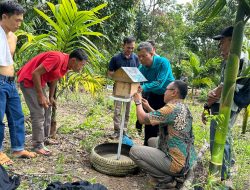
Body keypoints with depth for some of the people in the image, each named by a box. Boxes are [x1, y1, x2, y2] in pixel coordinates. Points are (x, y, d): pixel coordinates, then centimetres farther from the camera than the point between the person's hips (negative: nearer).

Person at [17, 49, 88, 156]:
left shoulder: (66, 65, 0)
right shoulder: (58, 58, -28)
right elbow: (35, 73, -28)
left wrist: (51, 97, 8)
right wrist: (41, 96, -22)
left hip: (38, 82, 10)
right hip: (28, 80, -10)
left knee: (47, 110, 12)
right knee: (38, 113, -11)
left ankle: (44, 139, 24)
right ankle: (38, 145, -2)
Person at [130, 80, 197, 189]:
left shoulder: (173, 108, -22)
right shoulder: (183, 108, 8)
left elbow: (143, 119, -19)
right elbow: (161, 119, 21)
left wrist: (138, 102, -1)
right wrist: (148, 108, 18)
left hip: (178, 164, -9)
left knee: (134, 151, -9)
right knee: (152, 140, 26)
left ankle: (166, 179, -2)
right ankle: (168, 175, 16)